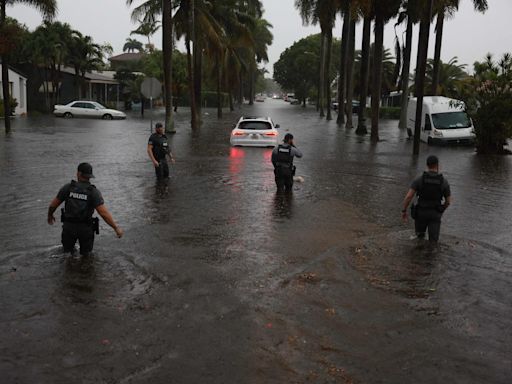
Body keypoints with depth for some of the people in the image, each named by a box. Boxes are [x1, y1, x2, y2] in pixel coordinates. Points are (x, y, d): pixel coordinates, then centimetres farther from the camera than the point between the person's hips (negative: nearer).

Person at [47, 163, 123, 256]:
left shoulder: (68, 187, -8)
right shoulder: (94, 192, -15)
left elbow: (53, 205, 1)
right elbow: (104, 213, -23)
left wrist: (50, 216, 22)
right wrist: (116, 228, -16)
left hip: (68, 226, 1)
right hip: (85, 228, -1)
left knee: (68, 249, 24)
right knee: (86, 253, 18)